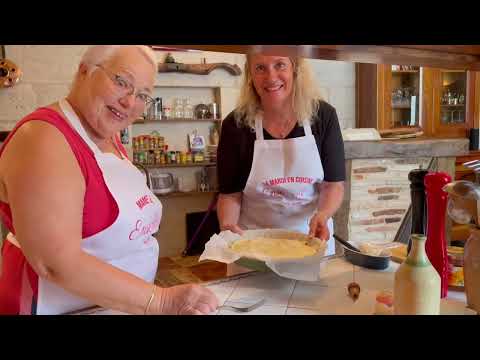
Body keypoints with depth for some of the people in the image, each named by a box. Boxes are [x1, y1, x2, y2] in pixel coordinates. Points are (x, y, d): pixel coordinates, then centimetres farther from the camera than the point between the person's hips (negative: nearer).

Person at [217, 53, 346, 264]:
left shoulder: (323, 115, -10)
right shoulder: (236, 125, -12)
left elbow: (334, 183, -7)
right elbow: (230, 193, -6)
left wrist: (322, 215, -25)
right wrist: (227, 225, -25)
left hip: (312, 239, 1)